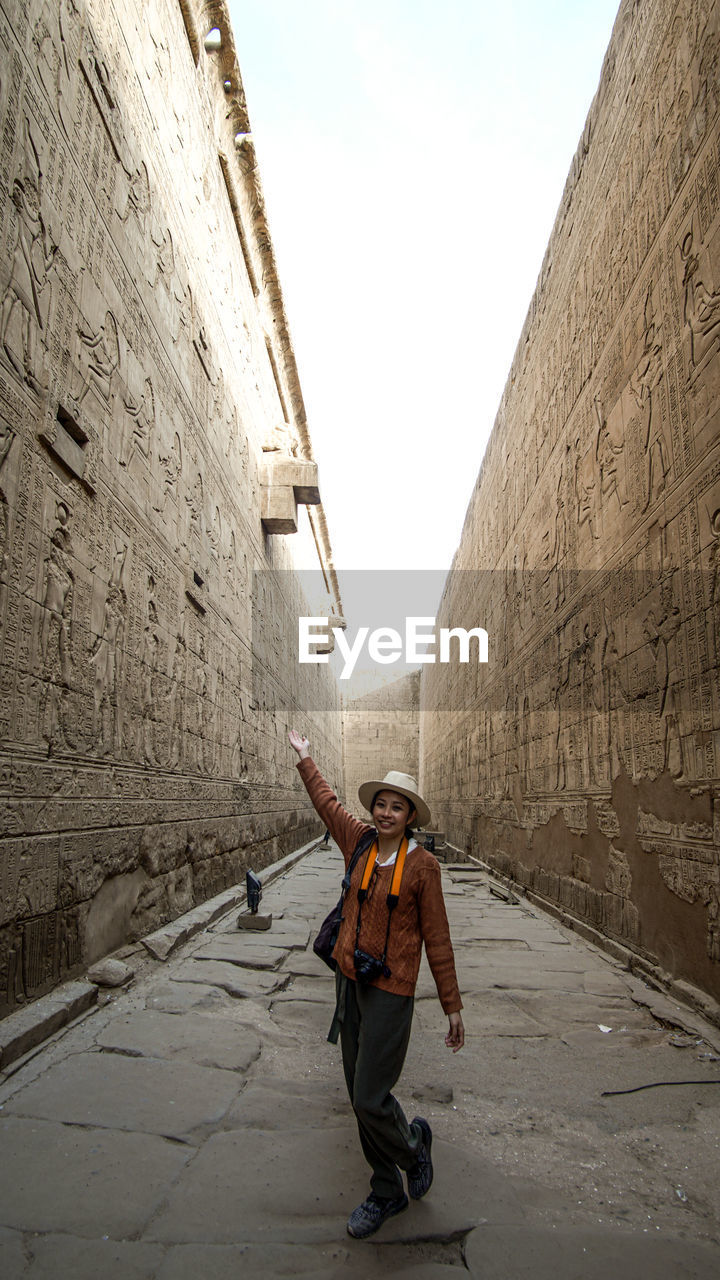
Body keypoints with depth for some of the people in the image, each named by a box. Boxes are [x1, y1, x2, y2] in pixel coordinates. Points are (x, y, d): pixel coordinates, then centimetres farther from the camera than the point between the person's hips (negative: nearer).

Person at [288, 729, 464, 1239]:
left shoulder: (422, 865, -12)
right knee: (361, 1096, 15)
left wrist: (453, 1006, -4)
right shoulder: (359, 842, -1)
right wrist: (304, 758, 25)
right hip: (350, 982, 6)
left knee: (370, 1099, -5)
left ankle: (414, 1142, 28)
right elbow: (327, 801, 15)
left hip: (390, 991, -6)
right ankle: (387, 1192, 34)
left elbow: (437, 938, -8)